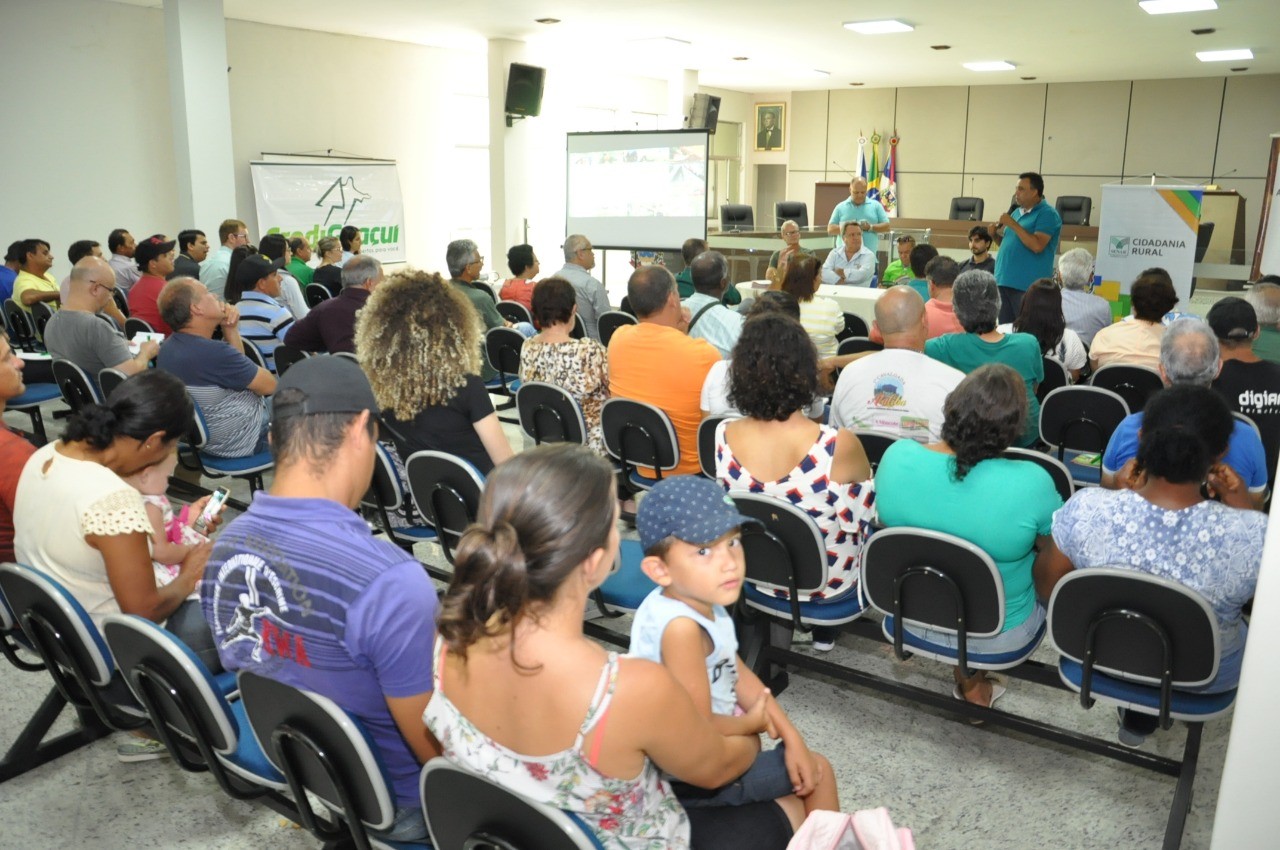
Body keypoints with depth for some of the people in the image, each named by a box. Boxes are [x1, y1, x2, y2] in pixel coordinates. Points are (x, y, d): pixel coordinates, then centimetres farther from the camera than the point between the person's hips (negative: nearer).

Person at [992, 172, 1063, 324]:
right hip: (1004, 281, 8)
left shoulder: (1047, 214, -7)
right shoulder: (1017, 212, 17)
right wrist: (997, 235, 4)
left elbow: (1037, 246, -20)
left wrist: (1013, 224, -15)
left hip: (1027, 285, -8)